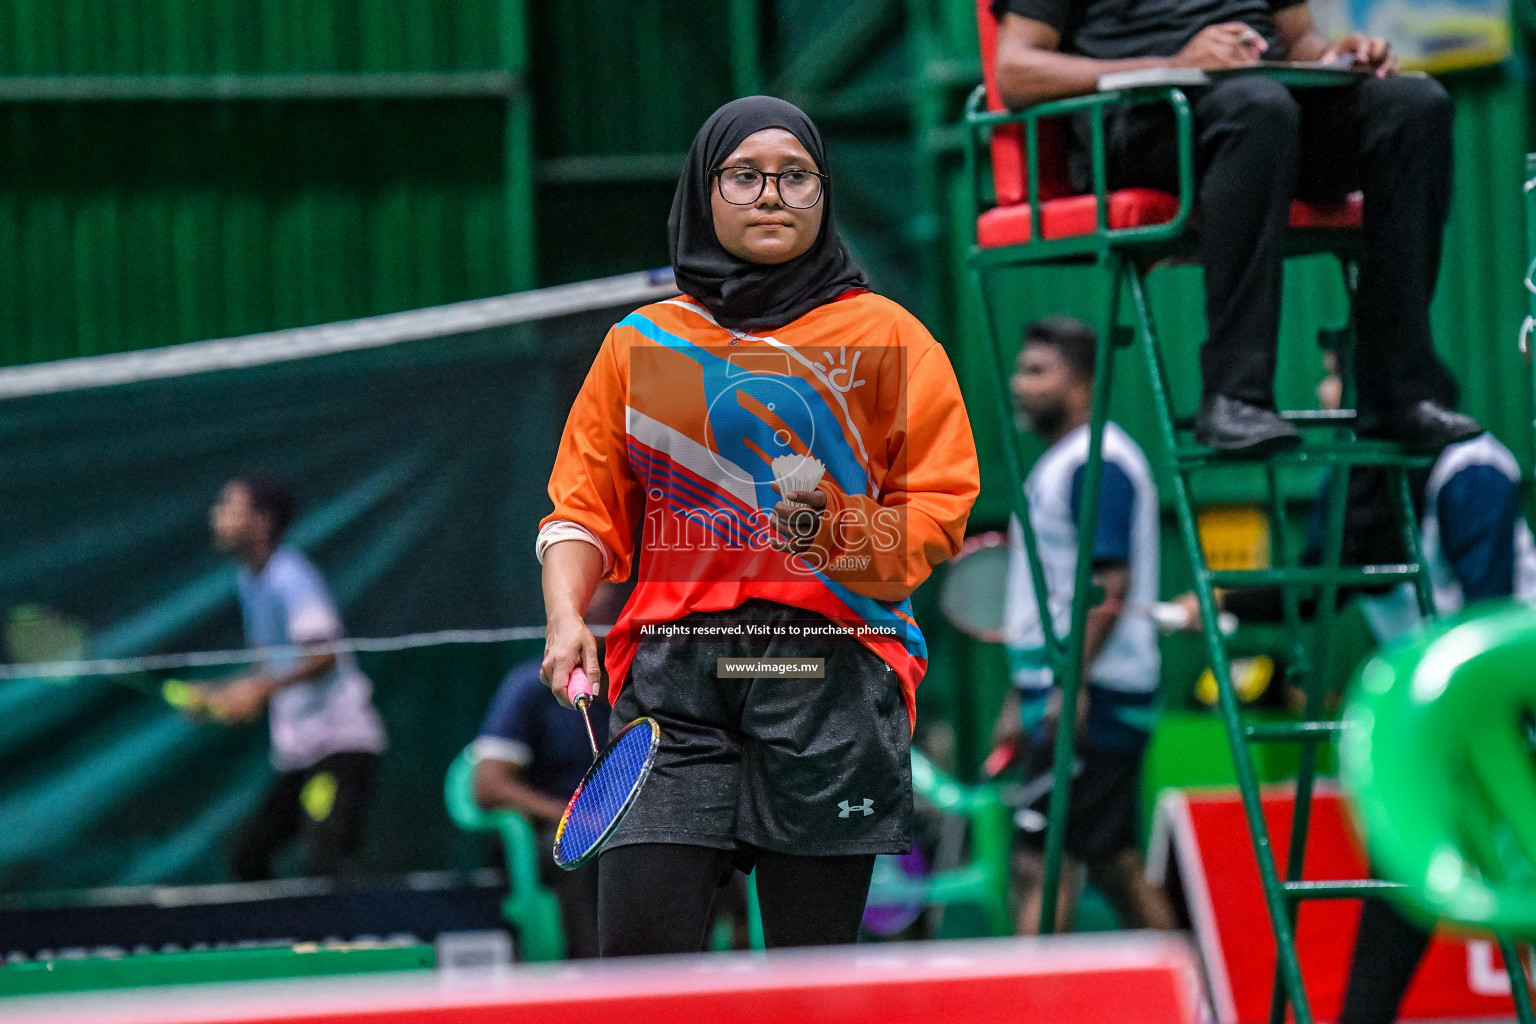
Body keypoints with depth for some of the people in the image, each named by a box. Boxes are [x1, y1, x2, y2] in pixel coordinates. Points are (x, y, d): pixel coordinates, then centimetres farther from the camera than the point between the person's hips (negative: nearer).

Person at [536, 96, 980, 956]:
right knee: (637, 951, -12)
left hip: (830, 681, -1)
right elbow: (585, 506, 16)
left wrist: (844, 533, -13)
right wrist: (566, 618, -2)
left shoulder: (887, 338, 10)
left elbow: (941, 500, 6)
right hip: (673, 675, 1)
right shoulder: (641, 343, 16)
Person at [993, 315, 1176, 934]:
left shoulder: (1097, 462, -12)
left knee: (1042, 863, -13)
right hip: (1061, 698, 10)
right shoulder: (1057, 462, 19)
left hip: (1088, 698, -10)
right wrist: (1021, 698, 25)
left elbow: (1110, 585, -20)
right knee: (1116, 866, 12)